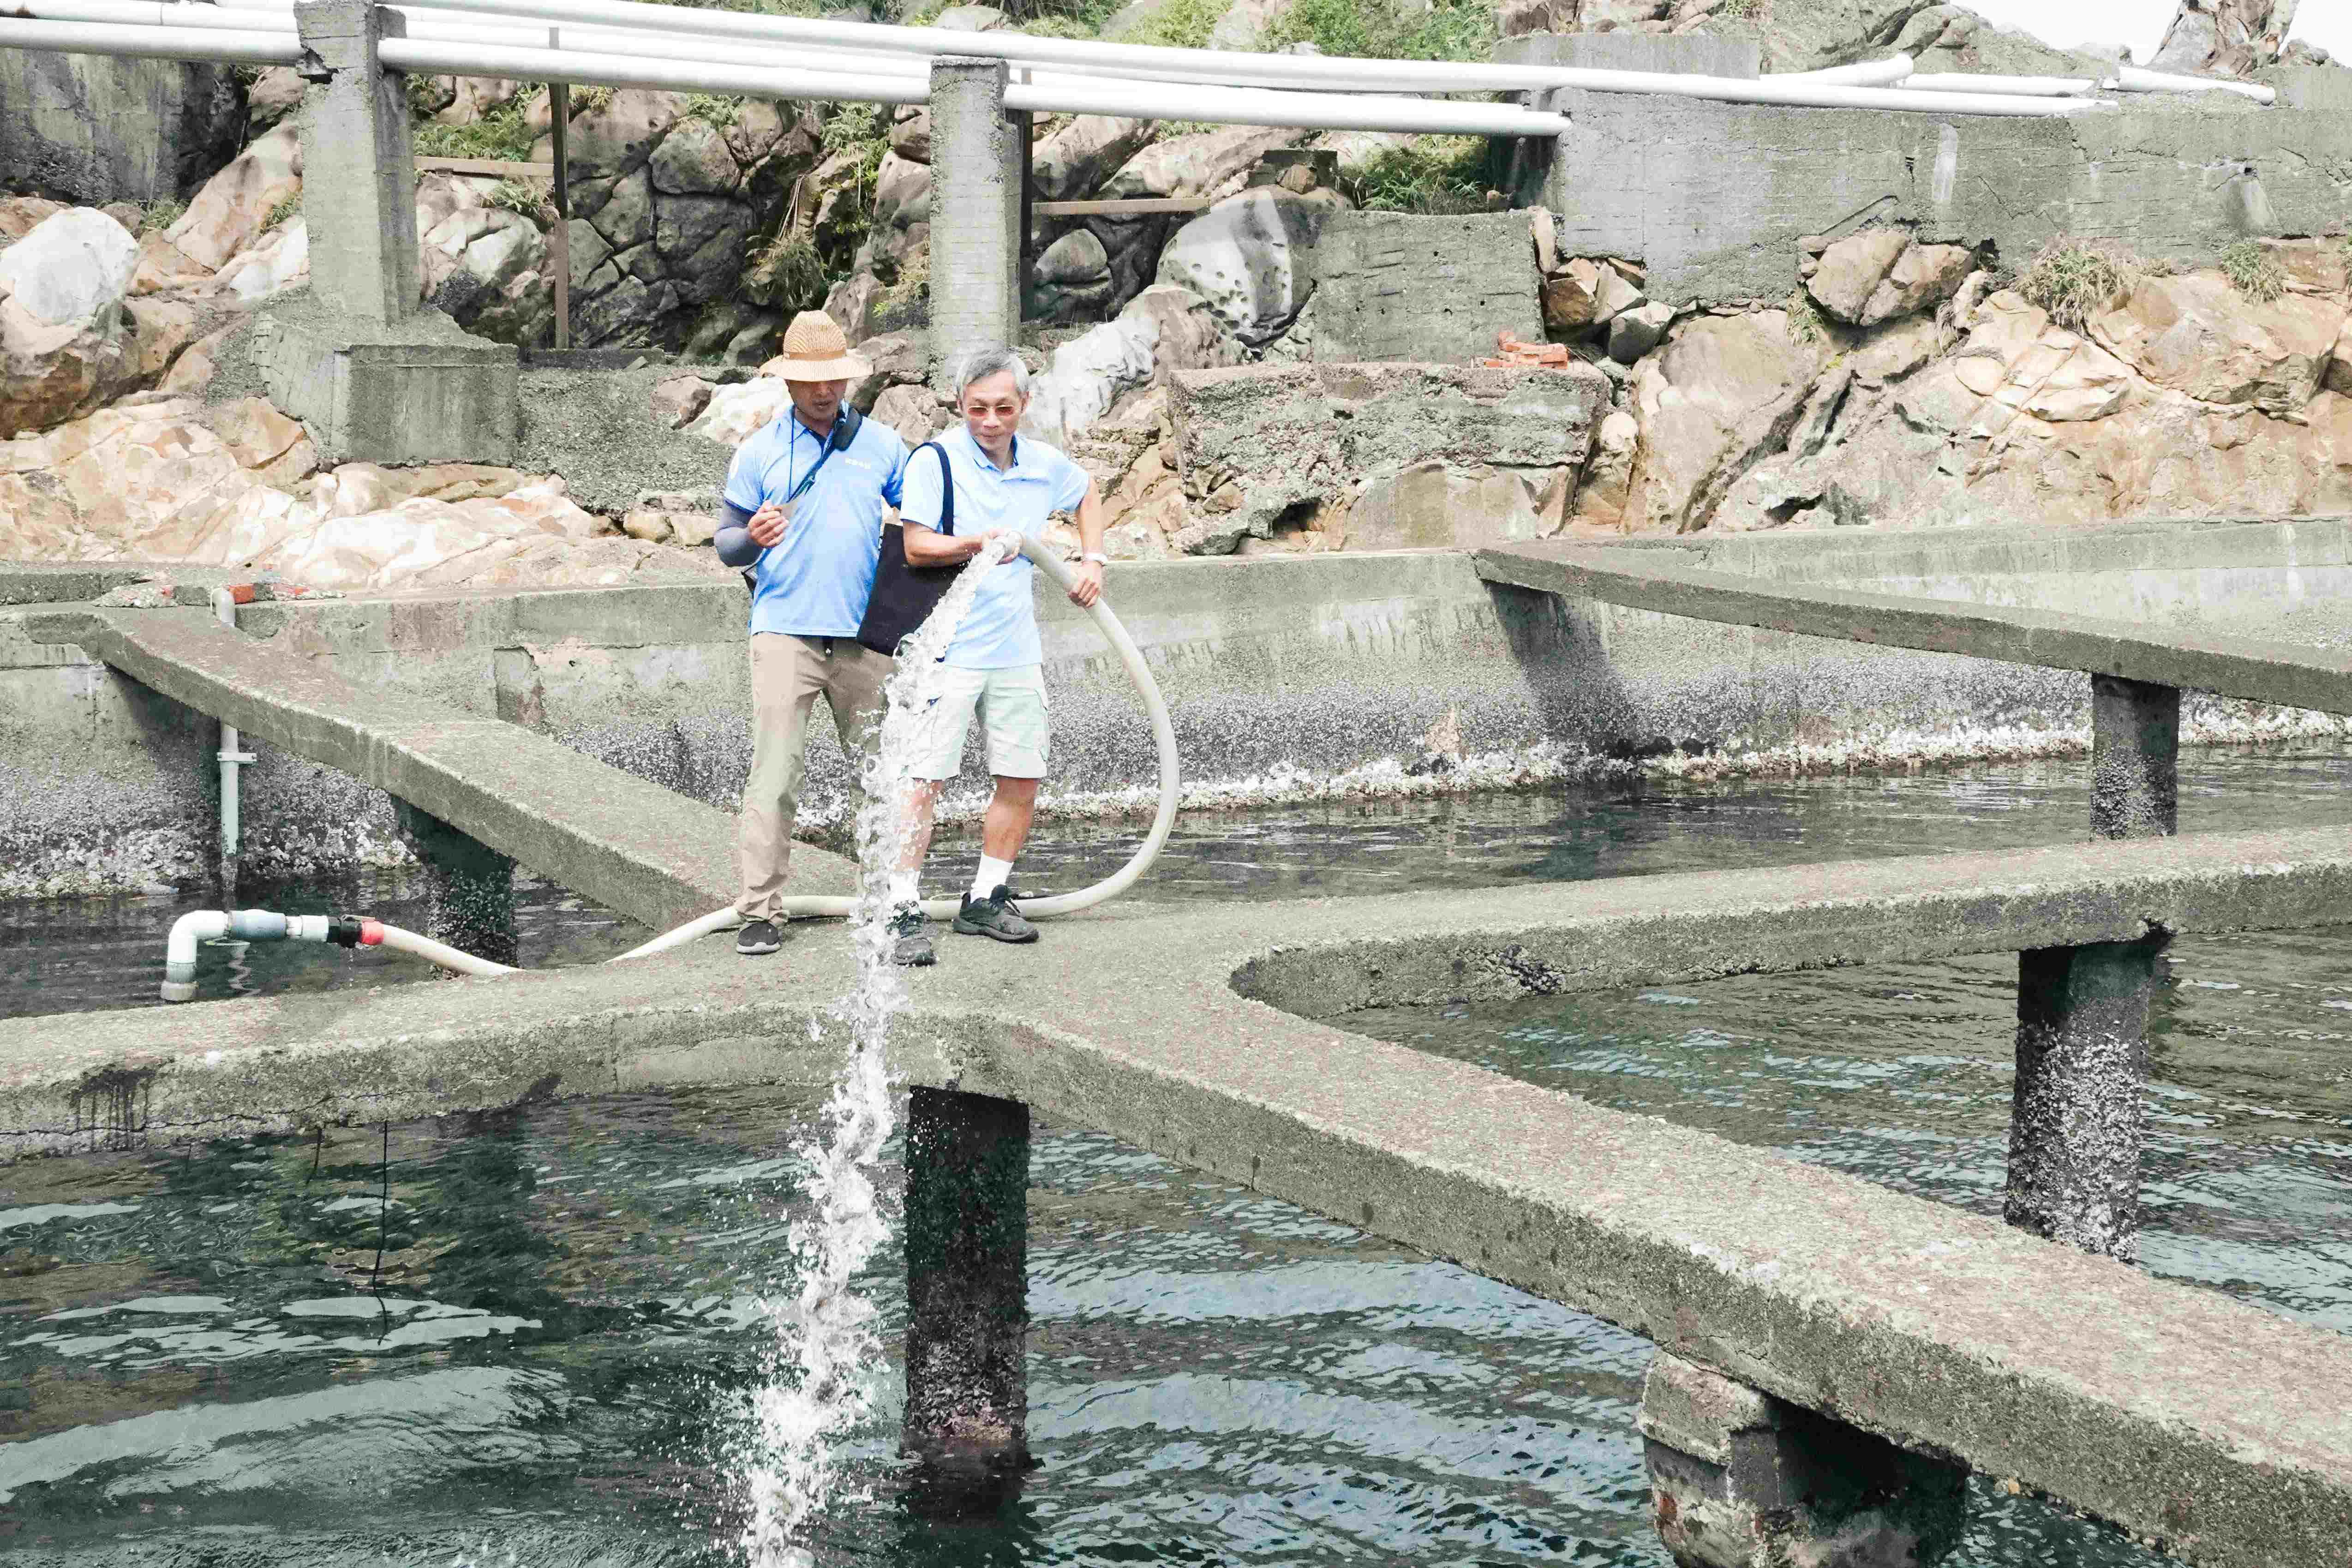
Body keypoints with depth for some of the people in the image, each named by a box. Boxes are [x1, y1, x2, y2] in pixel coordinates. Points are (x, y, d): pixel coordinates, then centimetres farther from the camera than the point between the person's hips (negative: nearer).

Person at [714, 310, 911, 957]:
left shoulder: (882, 445, 9)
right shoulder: (759, 452, 6)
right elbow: (725, 544, 7)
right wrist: (752, 537, -16)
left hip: (864, 634, 2)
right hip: (785, 631, -2)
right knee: (774, 776, -9)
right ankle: (761, 912, -6)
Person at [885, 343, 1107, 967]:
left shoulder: (1045, 466, 7)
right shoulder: (934, 461, -9)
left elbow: (1087, 494, 28)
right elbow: (916, 547, -14)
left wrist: (1092, 559, 16)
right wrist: (978, 544, -29)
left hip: (1016, 652, 6)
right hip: (946, 651, -6)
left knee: (1022, 780, 8)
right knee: (924, 781, -11)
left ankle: (987, 899, 21)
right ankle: (905, 911, -9)